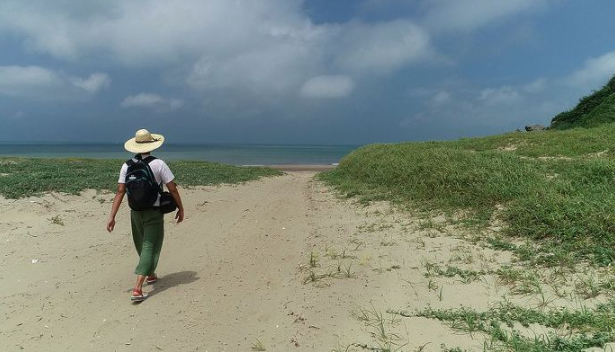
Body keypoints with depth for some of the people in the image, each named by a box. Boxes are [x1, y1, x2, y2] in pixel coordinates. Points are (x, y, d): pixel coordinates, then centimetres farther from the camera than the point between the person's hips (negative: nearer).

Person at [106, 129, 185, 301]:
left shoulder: (127, 166, -1)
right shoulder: (159, 164, -10)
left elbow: (120, 192, -5)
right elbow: (172, 189, -9)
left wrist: (112, 216, -4)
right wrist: (180, 209, 2)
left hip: (135, 212, 4)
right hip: (154, 212, -4)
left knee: (142, 246, 23)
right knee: (150, 248, -1)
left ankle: (150, 274, 44)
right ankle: (137, 289, -10)